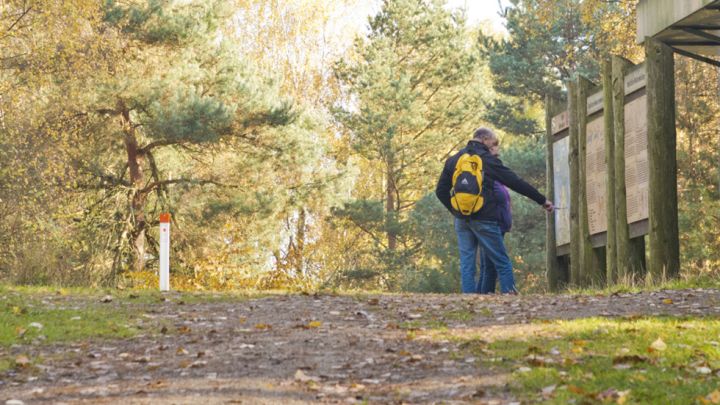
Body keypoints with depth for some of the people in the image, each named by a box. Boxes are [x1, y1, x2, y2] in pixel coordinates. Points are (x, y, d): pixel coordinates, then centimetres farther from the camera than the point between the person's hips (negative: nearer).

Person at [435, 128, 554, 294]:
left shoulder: (453, 160, 11)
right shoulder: (488, 160, -4)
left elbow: (441, 191, 12)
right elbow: (516, 183, -3)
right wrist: (542, 200, 3)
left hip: (462, 220, 5)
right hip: (484, 219, -5)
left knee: (467, 265, 6)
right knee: (503, 264, 2)